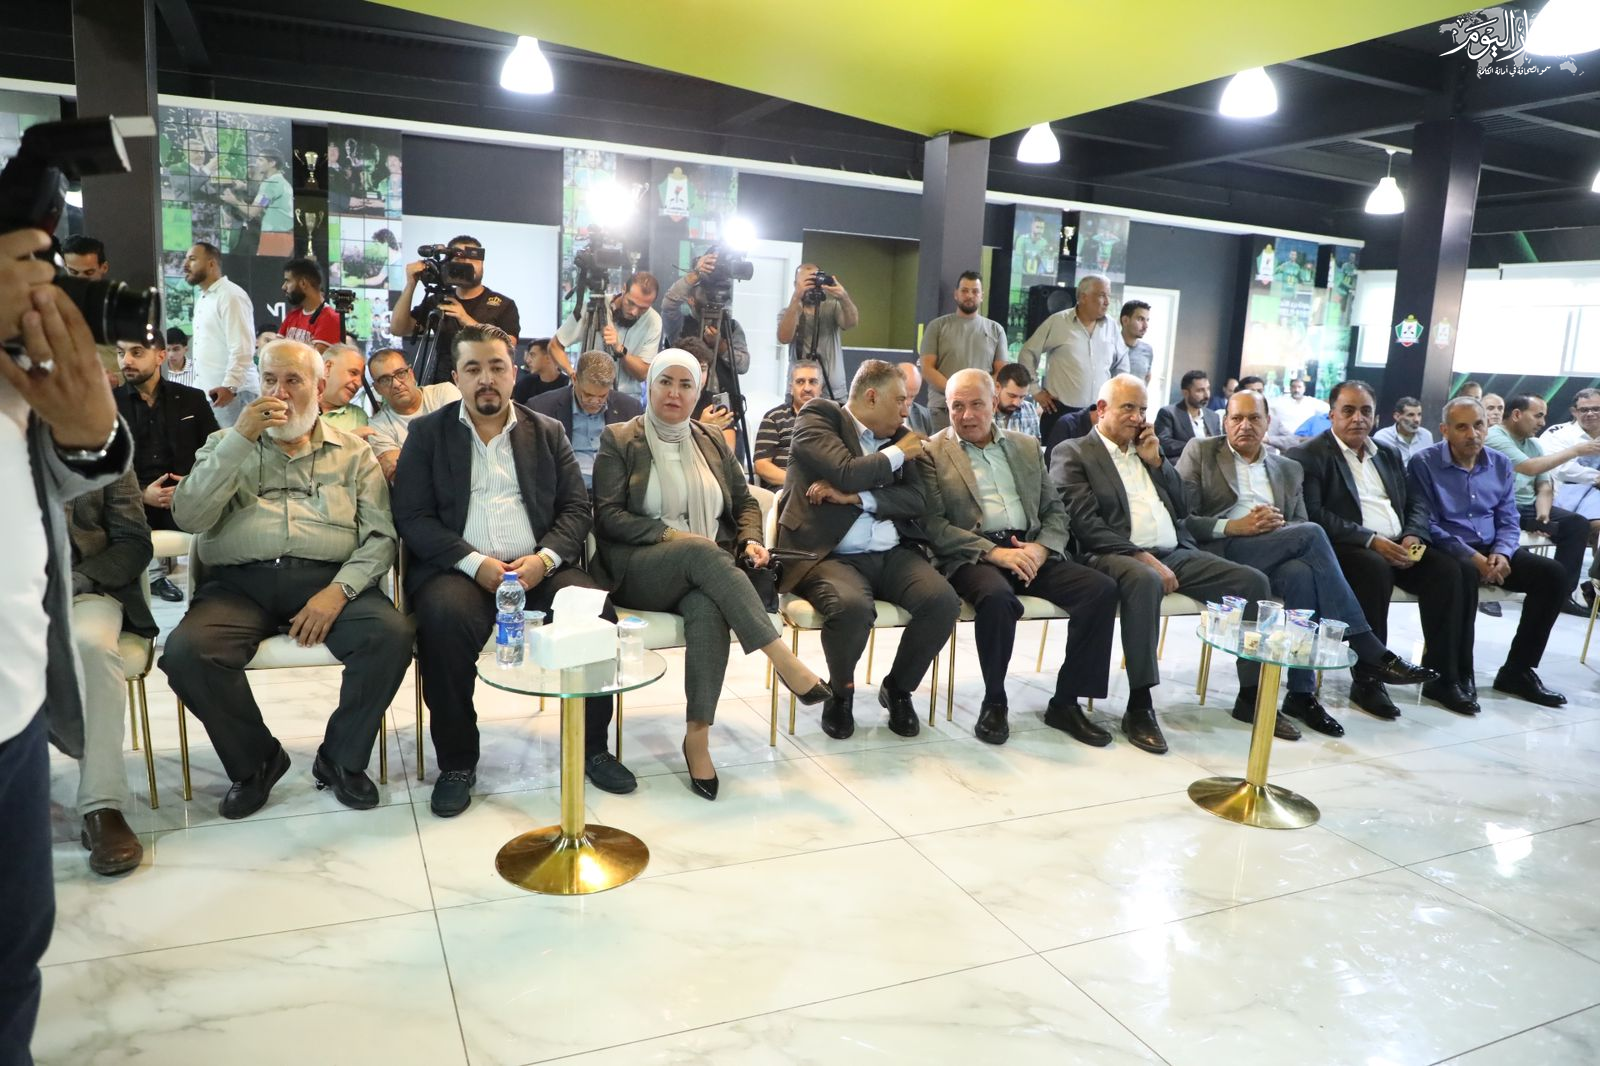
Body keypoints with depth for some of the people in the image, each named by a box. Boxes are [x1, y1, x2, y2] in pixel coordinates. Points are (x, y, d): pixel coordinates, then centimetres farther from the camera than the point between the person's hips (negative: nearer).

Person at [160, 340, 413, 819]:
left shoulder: (353, 452, 14)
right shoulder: (226, 444, 17)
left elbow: (380, 535, 3)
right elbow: (188, 517, 0)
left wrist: (339, 590, -15)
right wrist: (241, 437, -7)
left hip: (328, 580, -1)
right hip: (241, 582, 1)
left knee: (392, 633, -29)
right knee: (185, 651, -28)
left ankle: (342, 759, -4)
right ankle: (255, 760, -1)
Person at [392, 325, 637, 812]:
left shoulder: (548, 431, 16)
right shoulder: (427, 433, 10)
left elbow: (577, 508, 9)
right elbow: (412, 517, 0)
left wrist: (544, 558, -11)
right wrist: (474, 563, -15)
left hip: (538, 567, 2)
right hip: (458, 568, -2)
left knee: (597, 609, -25)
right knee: (444, 618, -34)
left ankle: (592, 747, -7)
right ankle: (456, 762, -15)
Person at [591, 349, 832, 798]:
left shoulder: (712, 440, 18)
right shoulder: (618, 440, 6)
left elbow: (745, 502, 20)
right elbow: (608, 515, -3)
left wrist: (751, 541, -2)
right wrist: (670, 534, -15)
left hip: (707, 570, 3)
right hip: (639, 569, -2)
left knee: (709, 610, -34)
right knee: (700, 551, -36)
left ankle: (698, 737, -32)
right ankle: (784, 660, -38)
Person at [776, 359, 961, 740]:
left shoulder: (898, 436, 18)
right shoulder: (818, 417, 2)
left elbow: (918, 500, 5)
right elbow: (846, 473, -14)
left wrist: (856, 497, -9)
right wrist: (897, 454, 1)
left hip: (892, 555, 6)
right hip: (830, 555, -5)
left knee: (943, 601, -21)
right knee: (852, 607, -36)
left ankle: (897, 689, 7)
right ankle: (841, 691, -1)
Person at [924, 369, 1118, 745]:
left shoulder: (1026, 446, 18)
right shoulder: (931, 452, 3)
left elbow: (1055, 509, 16)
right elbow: (932, 524, -7)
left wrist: (1041, 548, -6)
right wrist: (993, 552, -18)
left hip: (1030, 550, 5)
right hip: (972, 555, -5)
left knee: (1102, 588, -17)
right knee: (997, 597, -37)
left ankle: (1066, 701, -6)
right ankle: (994, 702, -12)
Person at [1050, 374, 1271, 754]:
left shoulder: (1148, 450, 23)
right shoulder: (1072, 453, 2)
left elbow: (1182, 510, 19)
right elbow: (1086, 525, -11)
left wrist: (1156, 460, 7)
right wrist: (1143, 557, -19)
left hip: (1175, 553, 7)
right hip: (1117, 555, -7)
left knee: (1253, 581, -8)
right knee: (1145, 580, -40)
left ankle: (1252, 694, 3)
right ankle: (1139, 707, -32)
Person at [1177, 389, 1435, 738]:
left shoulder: (1289, 469, 23)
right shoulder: (1199, 453, 10)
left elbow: (1301, 523, 15)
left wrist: (1280, 525, -8)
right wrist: (1234, 527, -14)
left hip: (1273, 558, 4)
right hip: (1218, 553, -4)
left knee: (1300, 573, -34)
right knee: (1311, 534, -26)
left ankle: (1302, 693, -26)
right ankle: (1366, 650, -24)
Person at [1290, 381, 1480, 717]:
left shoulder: (1390, 454, 21)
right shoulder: (1309, 456, -2)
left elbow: (1416, 502, 17)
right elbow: (1313, 514, -14)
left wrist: (1414, 535, -5)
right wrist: (1370, 540, -21)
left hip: (1398, 546, 7)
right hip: (1346, 548, -6)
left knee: (1451, 572, -18)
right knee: (1375, 570, -36)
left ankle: (1442, 677, -7)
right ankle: (1367, 681, -26)